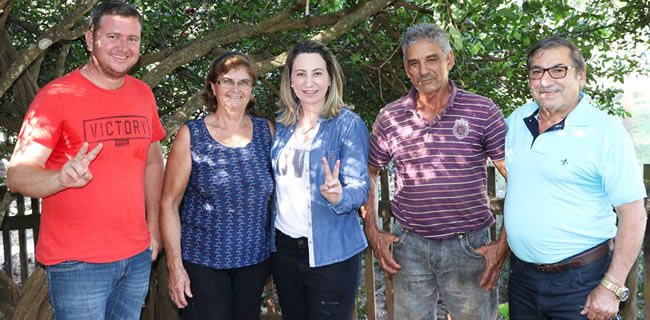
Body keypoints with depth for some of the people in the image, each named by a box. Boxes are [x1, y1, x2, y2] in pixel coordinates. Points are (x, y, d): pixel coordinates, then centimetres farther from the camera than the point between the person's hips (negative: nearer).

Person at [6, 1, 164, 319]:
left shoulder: (143, 94, 6)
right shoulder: (57, 95, -11)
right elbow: (17, 174, -15)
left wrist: (153, 224, 10)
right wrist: (62, 178, -35)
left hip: (138, 256, 5)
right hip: (78, 263, -5)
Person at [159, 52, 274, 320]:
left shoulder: (266, 131, 2)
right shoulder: (190, 136, -6)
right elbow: (169, 203, -5)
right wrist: (175, 266, -9)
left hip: (256, 259, 3)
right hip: (203, 263, -3)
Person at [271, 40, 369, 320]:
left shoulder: (348, 124, -11)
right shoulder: (282, 122, 5)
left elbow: (360, 189, -14)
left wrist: (338, 196, -35)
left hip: (330, 253, -5)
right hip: (284, 247, 5)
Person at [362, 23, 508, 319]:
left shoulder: (483, 112, -6)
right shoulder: (389, 117, 0)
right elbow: (367, 174, 12)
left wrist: (504, 245, -8)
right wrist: (372, 232, 5)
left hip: (469, 246, -2)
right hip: (409, 246, 2)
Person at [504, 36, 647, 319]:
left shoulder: (606, 131, -13)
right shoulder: (518, 119, 2)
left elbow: (633, 214, -14)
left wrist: (612, 287, -16)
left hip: (580, 282, -5)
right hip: (522, 274, 5)